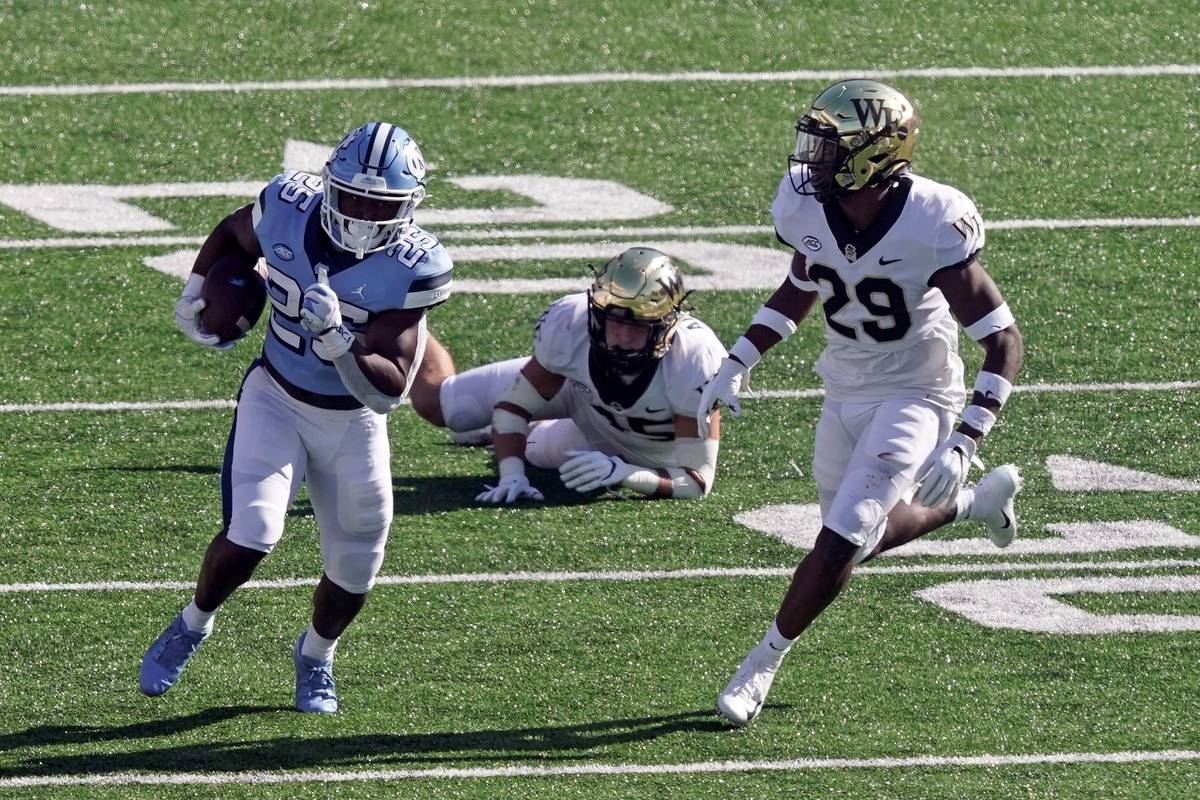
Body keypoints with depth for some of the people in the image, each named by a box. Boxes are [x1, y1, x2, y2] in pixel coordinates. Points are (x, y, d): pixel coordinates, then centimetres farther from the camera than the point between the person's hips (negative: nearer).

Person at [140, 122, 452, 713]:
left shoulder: (411, 269, -24)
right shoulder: (289, 209, -17)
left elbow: (387, 391, -26)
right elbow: (233, 233, 10)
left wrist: (338, 337, -41)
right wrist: (193, 298, 0)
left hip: (353, 422, 0)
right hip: (275, 399, 0)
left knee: (354, 567, 6)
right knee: (251, 535, -19)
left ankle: (316, 656, 38)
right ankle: (193, 626, 11)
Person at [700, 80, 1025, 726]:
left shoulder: (931, 228, -30)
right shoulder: (806, 206, -14)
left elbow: (1003, 342, -23)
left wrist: (962, 444, -31)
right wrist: (734, 368, 3)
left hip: (914, 395, -6)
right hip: (844, 390, 6)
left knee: (841, 542, -13)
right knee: (862, 534, 19)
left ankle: (763, 664, 4)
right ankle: (977, 503, 43)